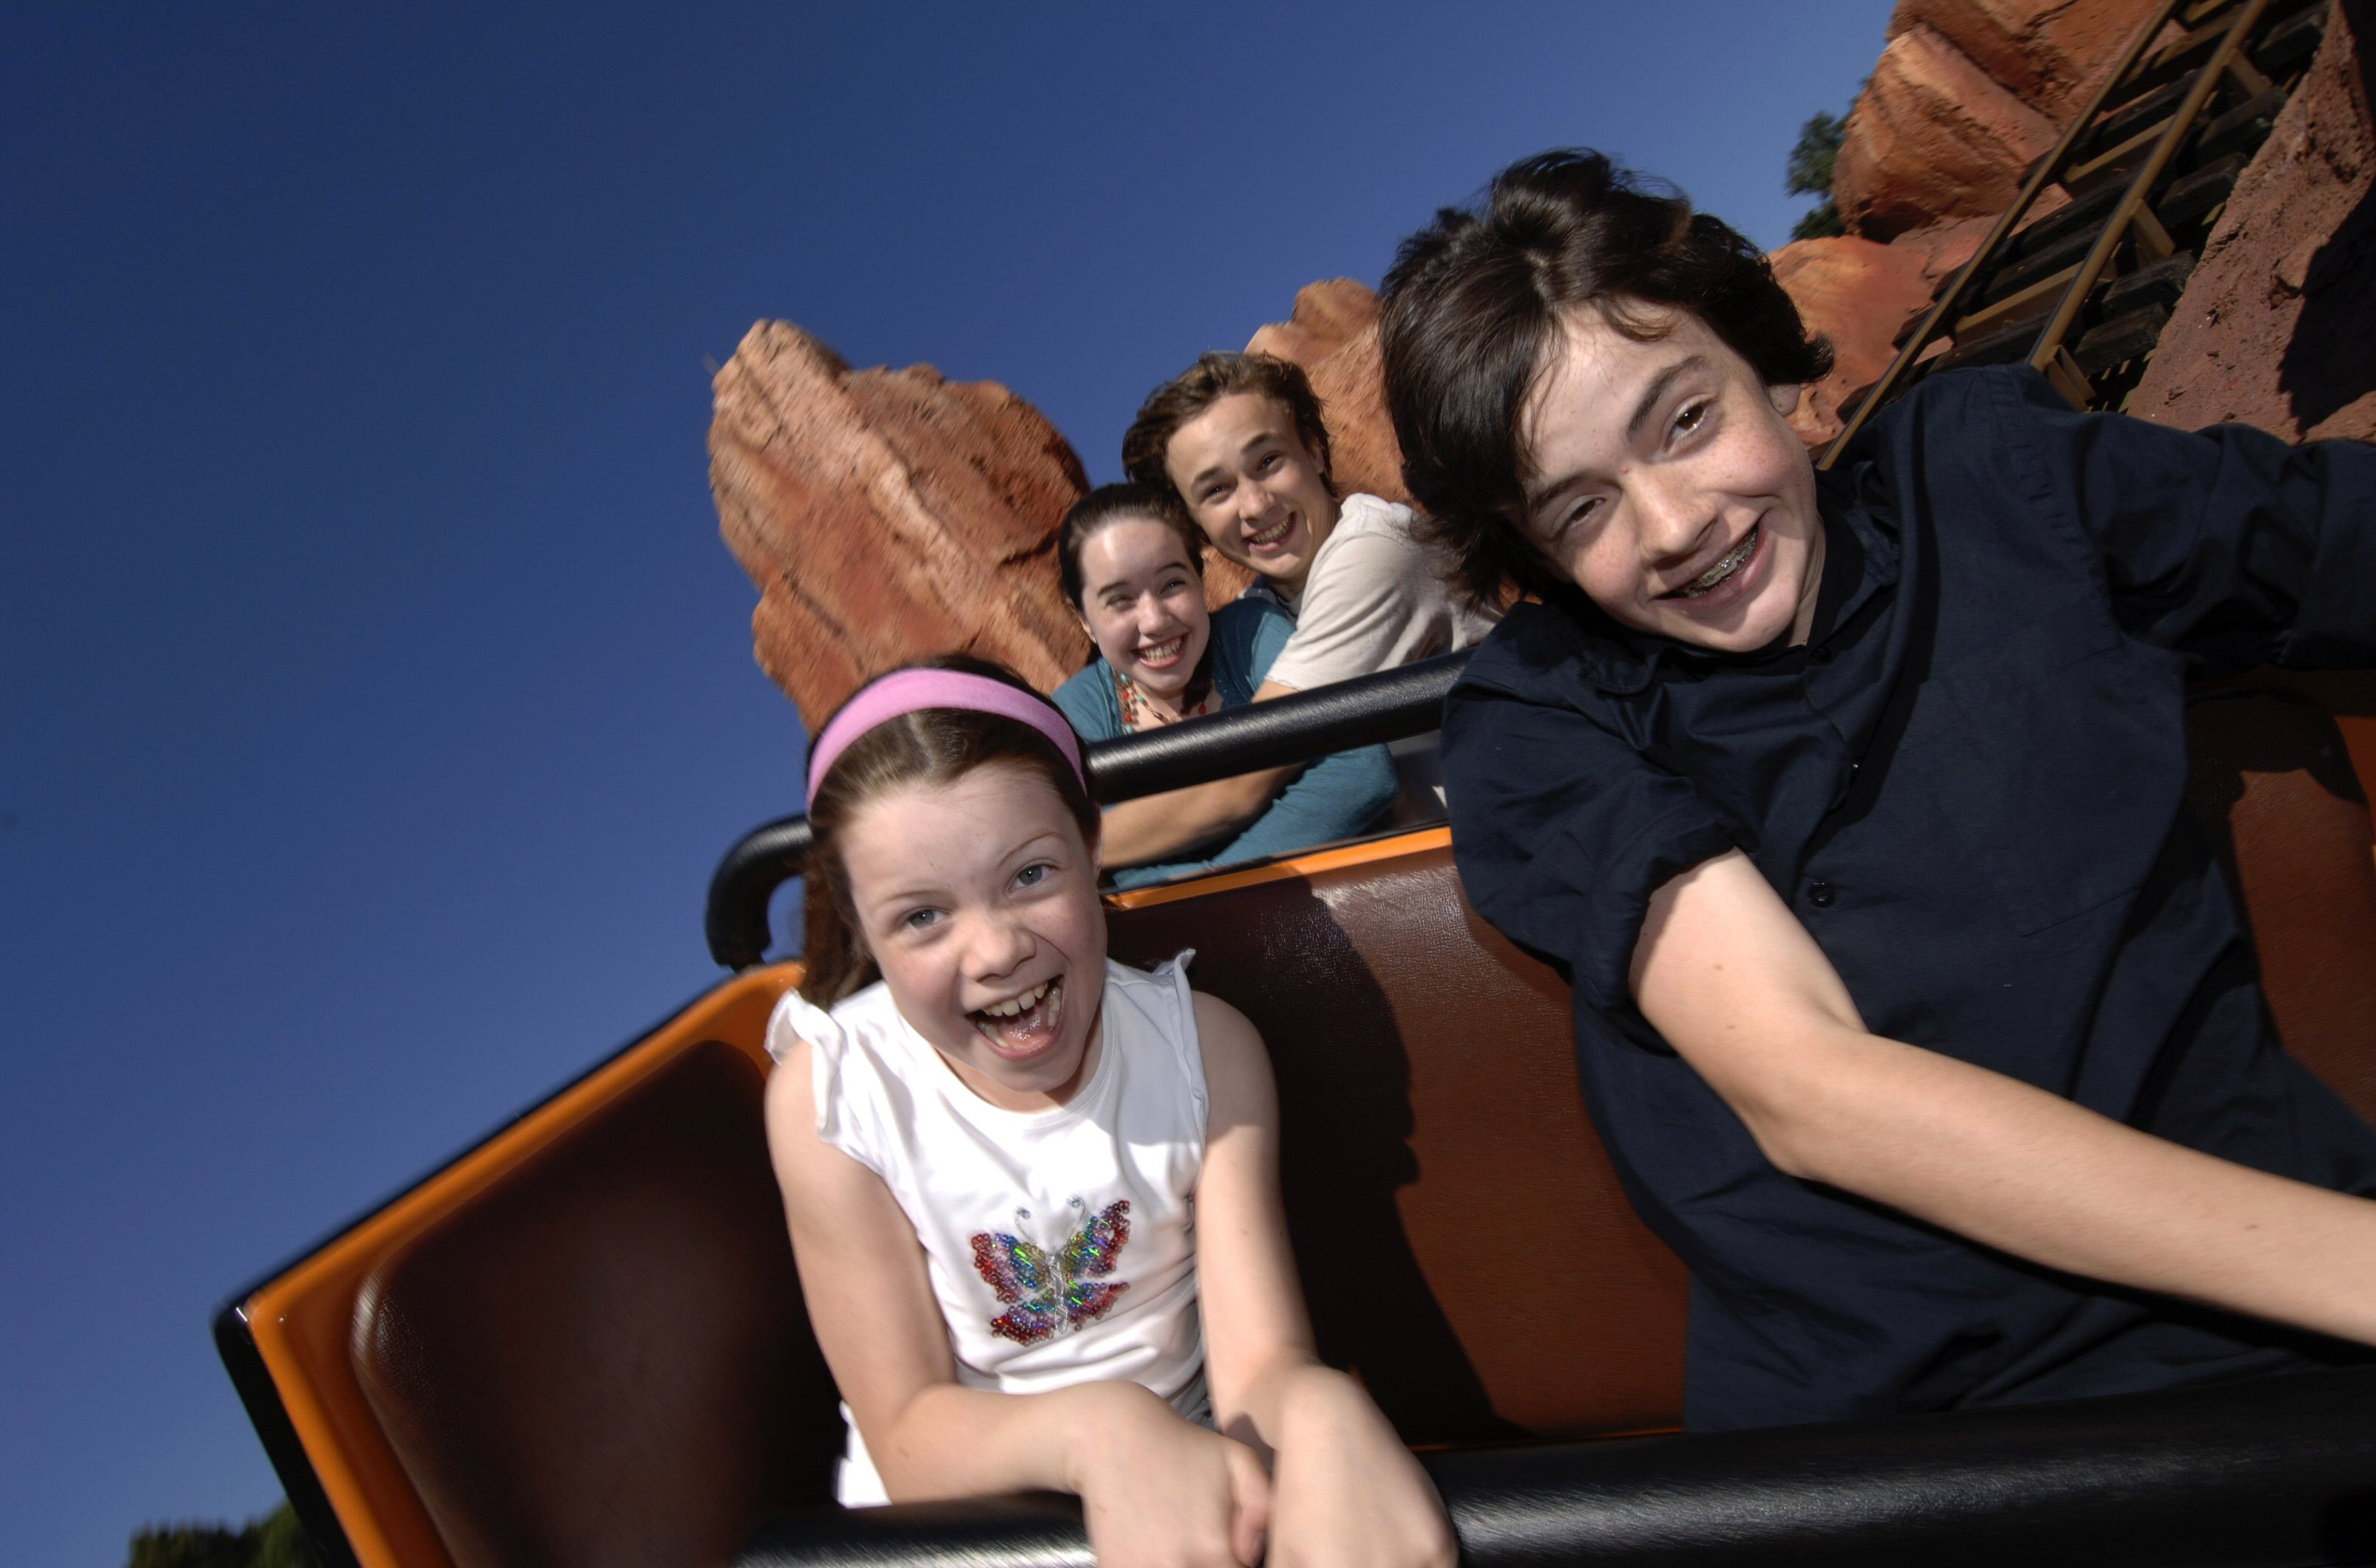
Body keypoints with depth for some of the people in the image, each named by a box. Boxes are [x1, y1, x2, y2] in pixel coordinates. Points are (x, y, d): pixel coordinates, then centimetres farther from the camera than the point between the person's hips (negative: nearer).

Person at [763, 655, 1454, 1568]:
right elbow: (908, 1438, -15)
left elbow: (1259, 1358, -16)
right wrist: (1097, 1426, -35)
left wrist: (1319, 1408, -39)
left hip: (1185, 1480, 3)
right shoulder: (831, 1091, -16)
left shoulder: (1205, 1046, -11)